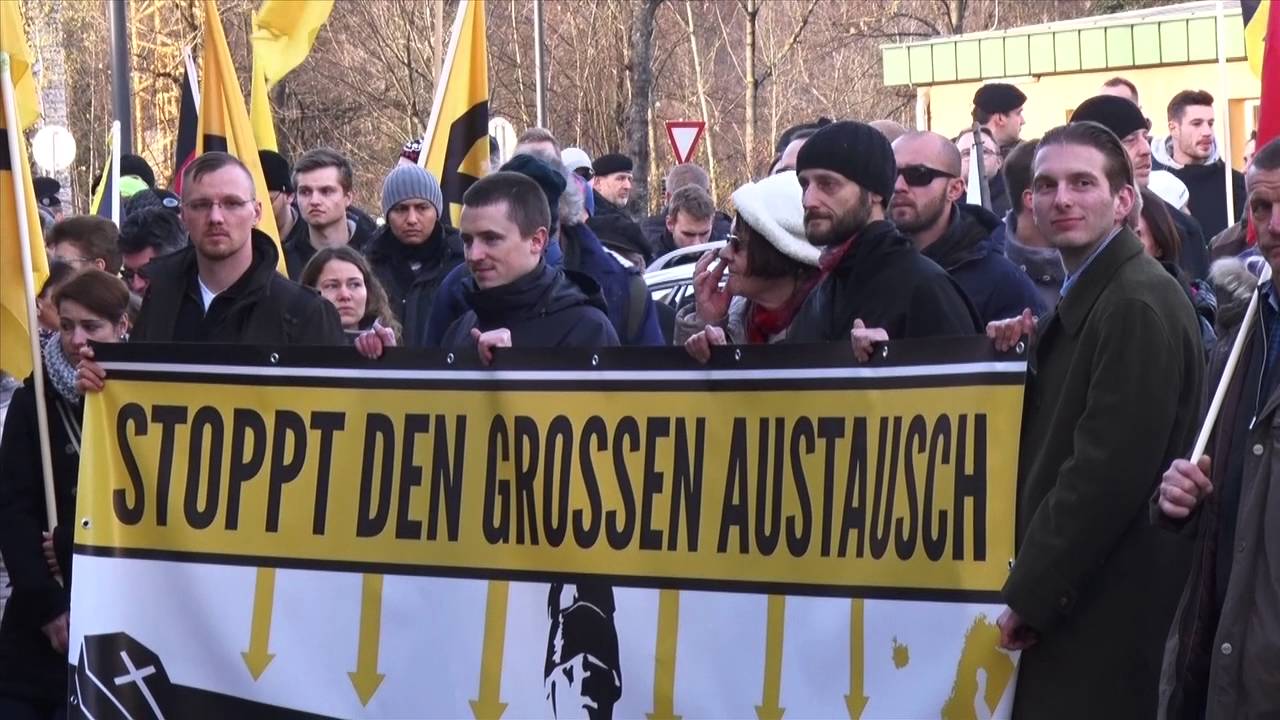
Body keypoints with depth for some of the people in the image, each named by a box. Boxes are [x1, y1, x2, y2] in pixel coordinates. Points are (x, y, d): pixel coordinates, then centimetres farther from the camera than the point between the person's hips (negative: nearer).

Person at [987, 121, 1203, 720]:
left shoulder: (1138, 304, -16)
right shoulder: (1084, 297, 15)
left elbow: (1110, 470, -22)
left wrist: (1028, 597, -16)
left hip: (1108, 611, -9)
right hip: (1064, 600, 9)